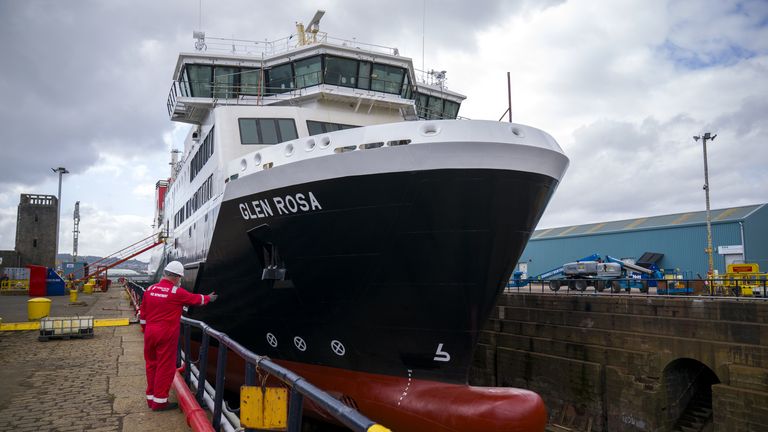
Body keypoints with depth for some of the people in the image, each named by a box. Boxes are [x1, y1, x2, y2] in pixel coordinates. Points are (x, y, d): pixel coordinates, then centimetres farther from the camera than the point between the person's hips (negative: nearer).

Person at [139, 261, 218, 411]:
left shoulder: (150, 289, 5)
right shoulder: (177, 292, -11)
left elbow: (142, 313, 12)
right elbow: (196, 299, 5)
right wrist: (209, 298, 24)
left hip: (150, 332, 7)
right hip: (167, 334, -6)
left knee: (151, 364, 16)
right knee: (165, 367, 2)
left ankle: (151, 397, 26)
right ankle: (159, 401, 8)